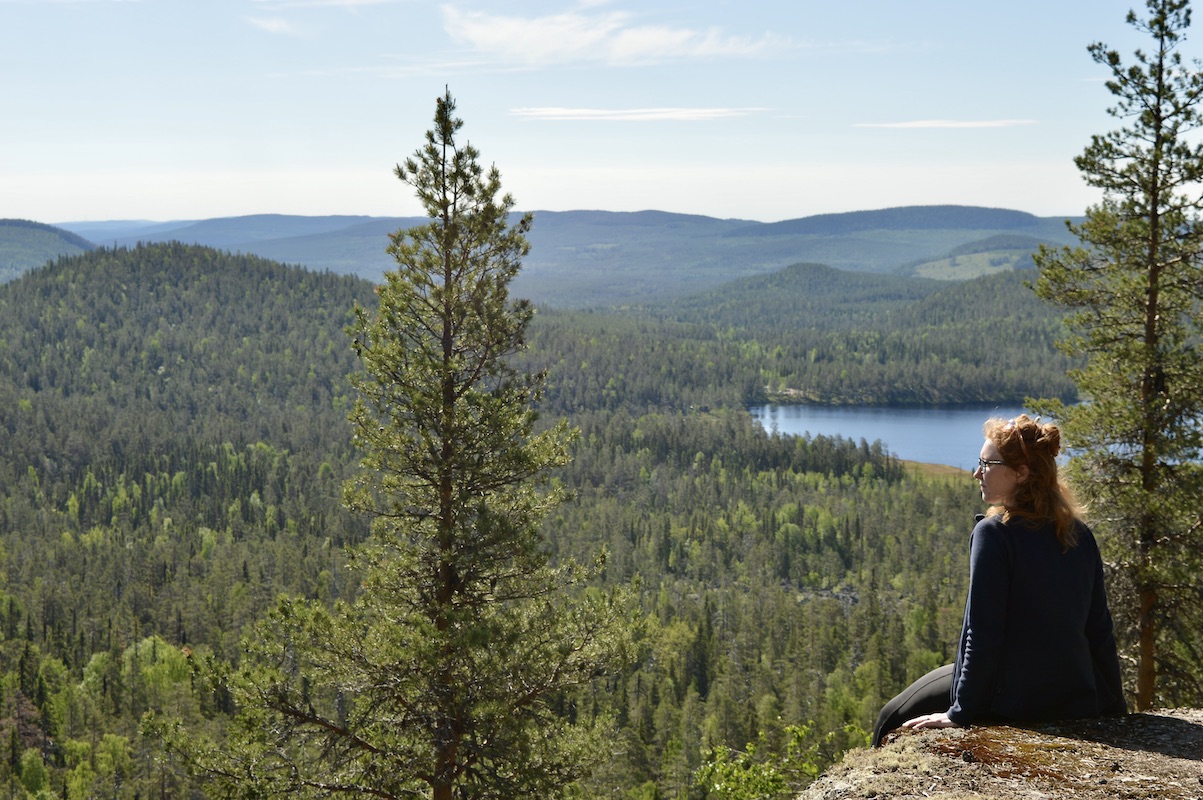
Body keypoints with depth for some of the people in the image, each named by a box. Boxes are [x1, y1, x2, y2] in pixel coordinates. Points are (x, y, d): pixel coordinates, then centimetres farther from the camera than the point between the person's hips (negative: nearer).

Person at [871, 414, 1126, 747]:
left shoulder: (994, 533, -16)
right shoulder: (1079, 534, 3)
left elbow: (982, 635, -18)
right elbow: (1100, 629, 7)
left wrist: (960, 713, -13)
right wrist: (1115, 708, 15)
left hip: (1012, 701, -7)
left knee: (892, 720, 10)